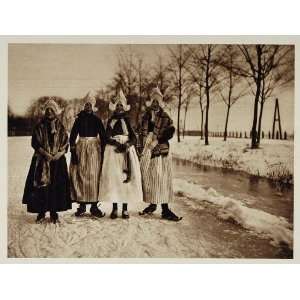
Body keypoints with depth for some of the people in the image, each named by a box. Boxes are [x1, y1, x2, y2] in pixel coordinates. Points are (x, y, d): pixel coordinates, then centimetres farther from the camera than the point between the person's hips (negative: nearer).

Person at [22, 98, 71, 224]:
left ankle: (54, 212, 8)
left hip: (58, 160, 1)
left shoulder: (60, 127, 9)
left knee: (56, 185, -2)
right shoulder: (40, 126, 5)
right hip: (41, 160, -1)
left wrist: (60, 153, -12)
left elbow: (66, 143, 6)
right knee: (41, 185, -5)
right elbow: (35, 142, -1)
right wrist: (45, 153, -14)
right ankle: (41, 212, 5)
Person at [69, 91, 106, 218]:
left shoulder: (97, 120, 5)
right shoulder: (79, 119, 5)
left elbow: (103, 137, 6)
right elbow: (72, 136, 3)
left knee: (94, 176, -2)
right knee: (80, 176, -2)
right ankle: (82, 205, 8)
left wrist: (103, 152, -1)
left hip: (94, 149, 0)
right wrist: (73, 151, -6)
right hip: (80, 149, 0)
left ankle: (94, 206, 4)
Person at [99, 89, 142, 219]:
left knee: (127, 178, -4)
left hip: (127, 152, 0)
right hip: (113, 152, 0)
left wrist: (126, 145, -17)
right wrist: (117, 143, -16)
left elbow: (134, 138, 2)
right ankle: (114, 208, 5)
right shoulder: (111, 121, 9)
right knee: (113, 178, -5)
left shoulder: (128, 120, 9)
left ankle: (125, 209, 4)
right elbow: (107, 138, 0)